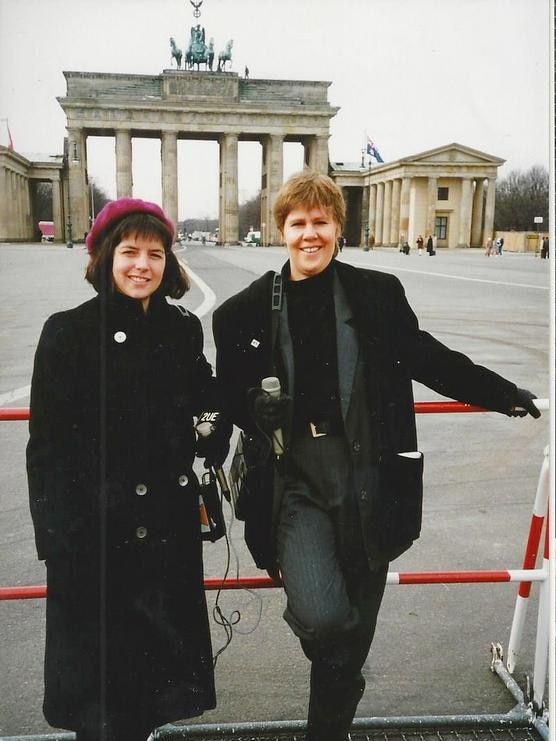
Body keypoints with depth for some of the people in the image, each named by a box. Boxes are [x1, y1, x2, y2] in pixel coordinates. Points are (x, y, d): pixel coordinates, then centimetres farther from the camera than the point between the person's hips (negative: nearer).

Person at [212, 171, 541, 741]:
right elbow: (227, 402, 13)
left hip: (367, 481, 2)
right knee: (322, 618, -20)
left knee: (352, 633, 13)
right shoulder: (245, 313, 2)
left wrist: (505, 395, 18)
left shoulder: (379, 294, 3)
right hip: (296, 481, -1)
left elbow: (429, 359, 14)